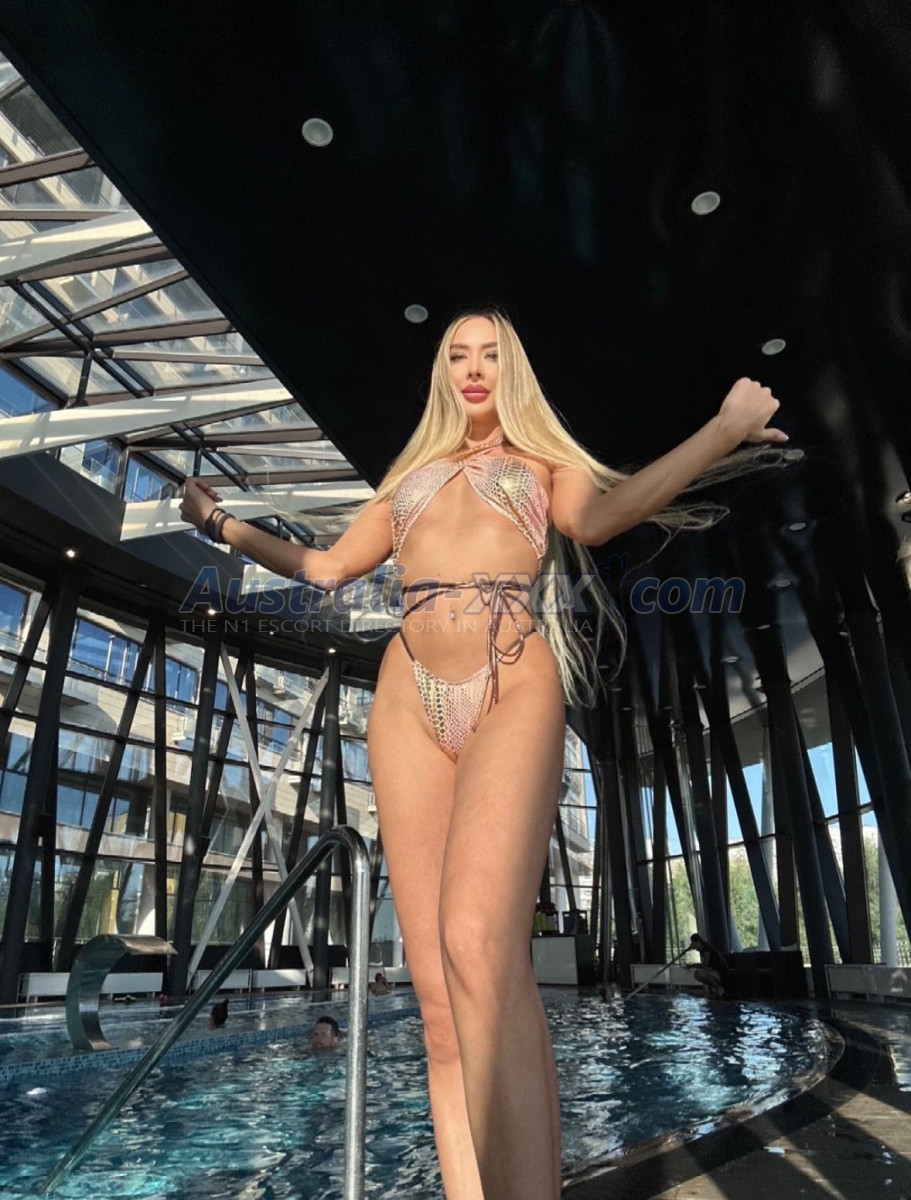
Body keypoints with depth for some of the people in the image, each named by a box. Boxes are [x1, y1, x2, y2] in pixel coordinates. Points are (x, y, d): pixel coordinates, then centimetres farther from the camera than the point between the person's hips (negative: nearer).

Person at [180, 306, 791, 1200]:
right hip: (409, 703, 4)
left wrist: (726, 427, -5)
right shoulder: (409, 476, 29)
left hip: (516, 694, -3)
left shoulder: (544, 463, 21)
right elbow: (325, 566, 30)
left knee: (479, 942, -27)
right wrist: (221, 524, 34)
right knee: (439, 993, -3)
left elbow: (597, 518, -2)